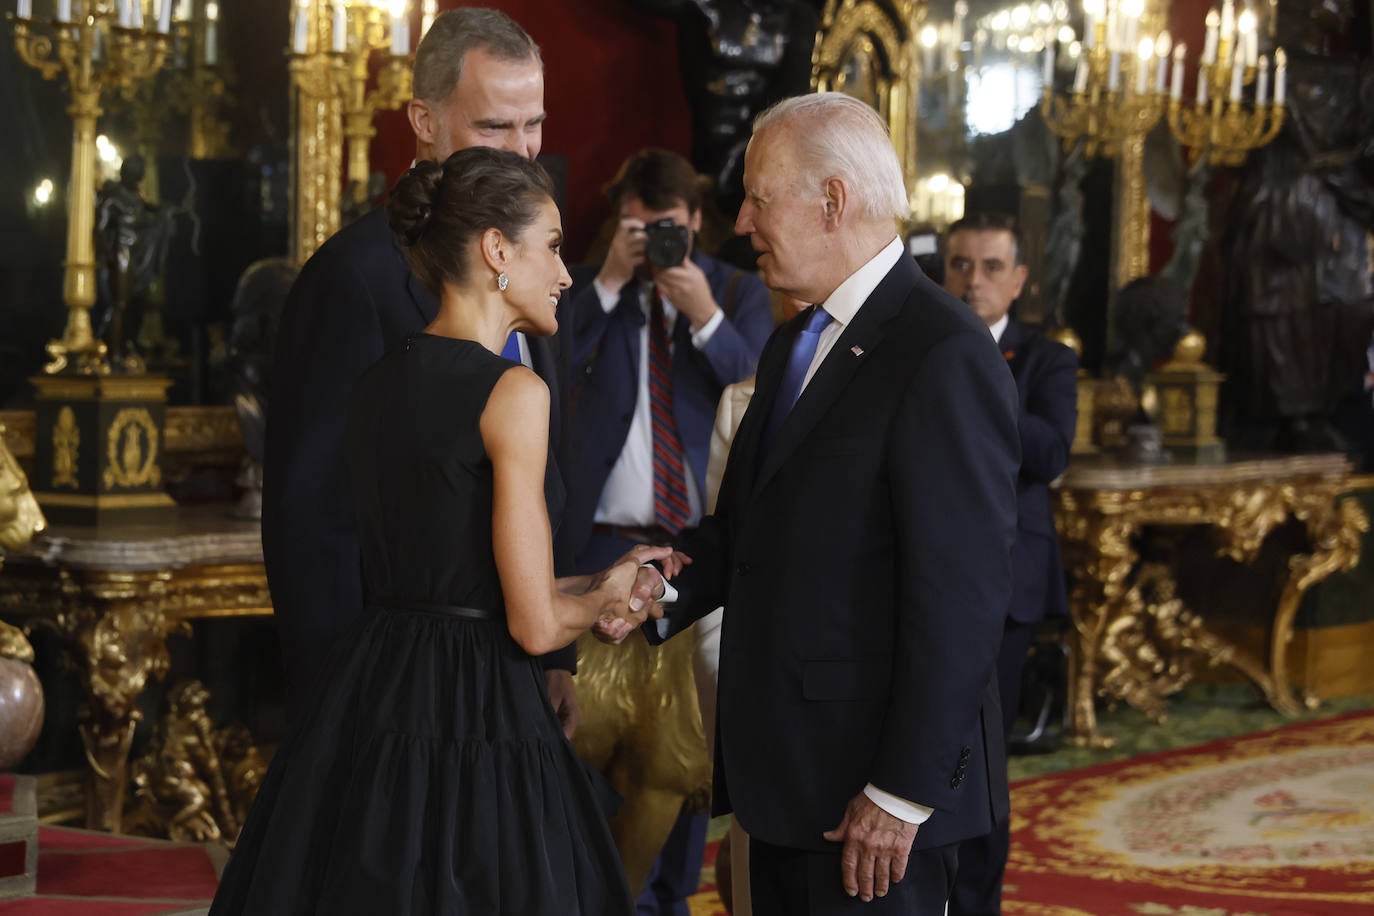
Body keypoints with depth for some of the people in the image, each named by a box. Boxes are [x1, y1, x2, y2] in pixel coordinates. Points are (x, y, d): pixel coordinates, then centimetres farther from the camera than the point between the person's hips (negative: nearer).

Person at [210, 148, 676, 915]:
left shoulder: (380, 385, 11)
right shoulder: (513, 392, -13)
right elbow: (536, 624, -14)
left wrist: (598, 585, 20)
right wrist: (606, 600, 7)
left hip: (368, 704, 8)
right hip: (476, 723, -8)